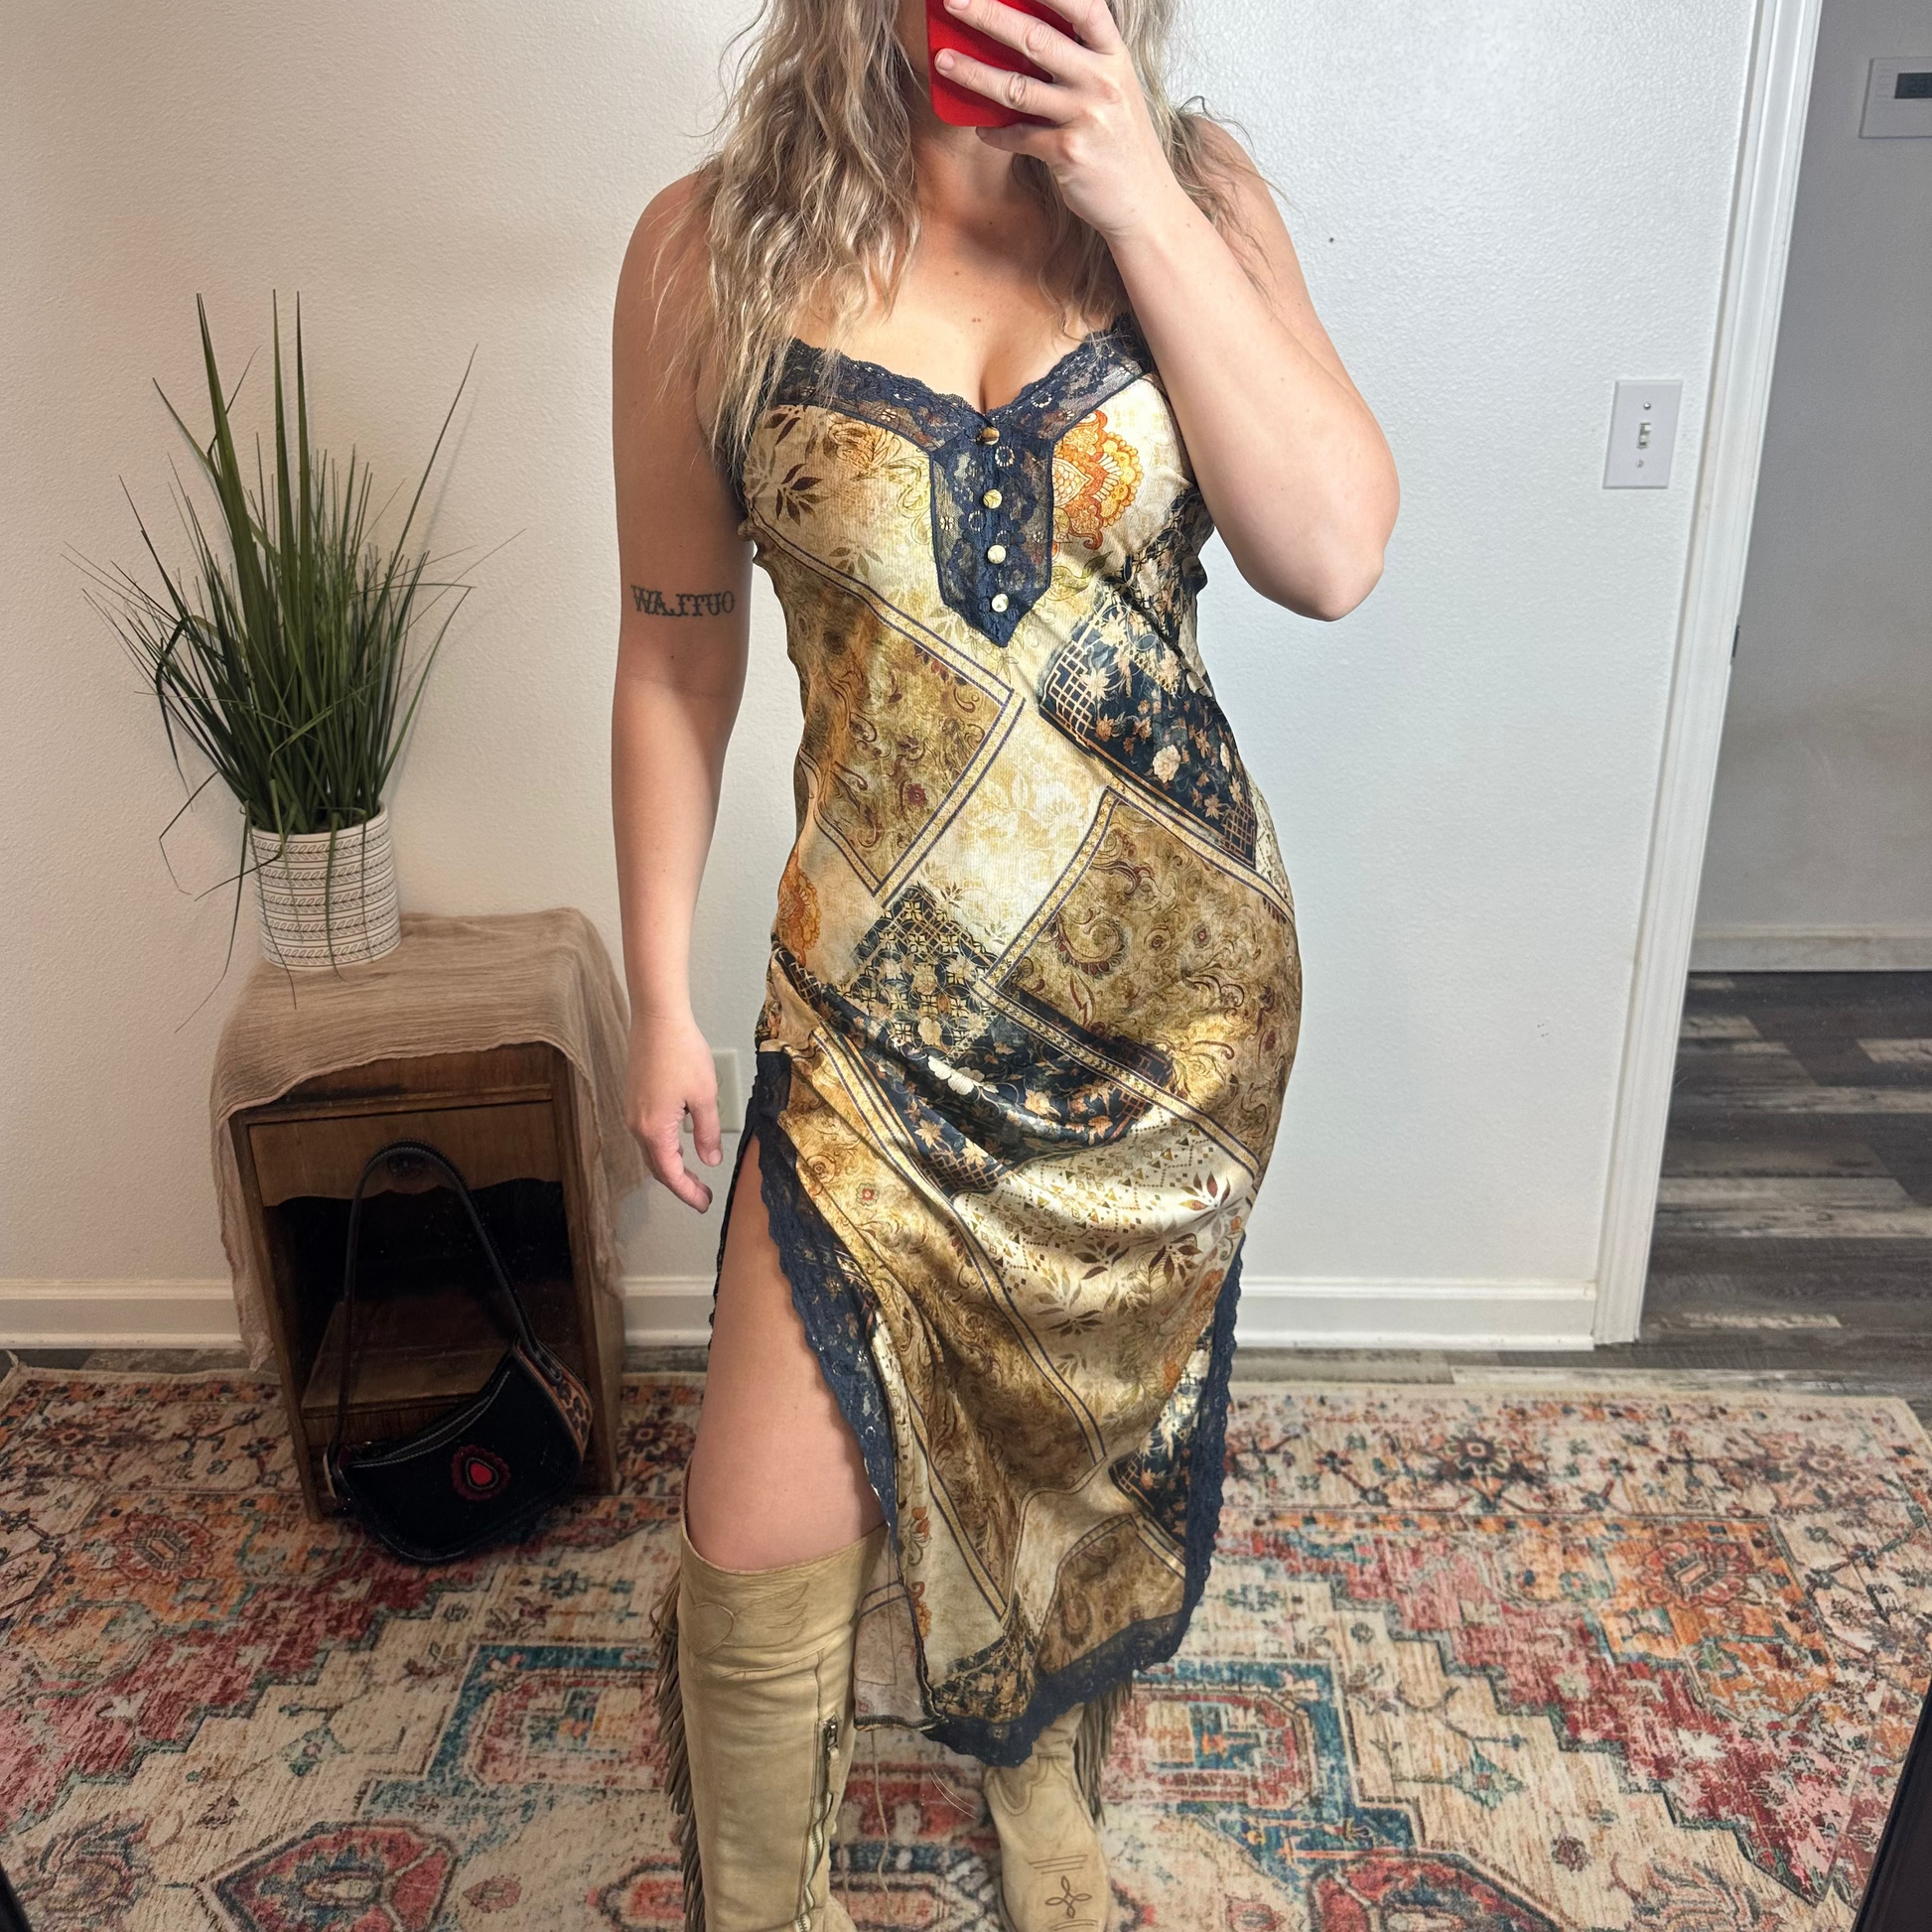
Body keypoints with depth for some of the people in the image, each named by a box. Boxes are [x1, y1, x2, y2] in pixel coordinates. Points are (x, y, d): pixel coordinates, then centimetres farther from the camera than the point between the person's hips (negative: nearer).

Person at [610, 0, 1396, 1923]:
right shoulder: (710, 247, -3)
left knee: (1098, 1423, 19)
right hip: (879, 985, -1)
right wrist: (659, 999, 3)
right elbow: (675, 657, 2)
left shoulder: (1193, 187, 1)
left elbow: (1333, 555, -10)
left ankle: (1046, 1771, 52)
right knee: (763, 1534, -1)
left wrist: (1141, 203, -15)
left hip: (1179, 968, 2)